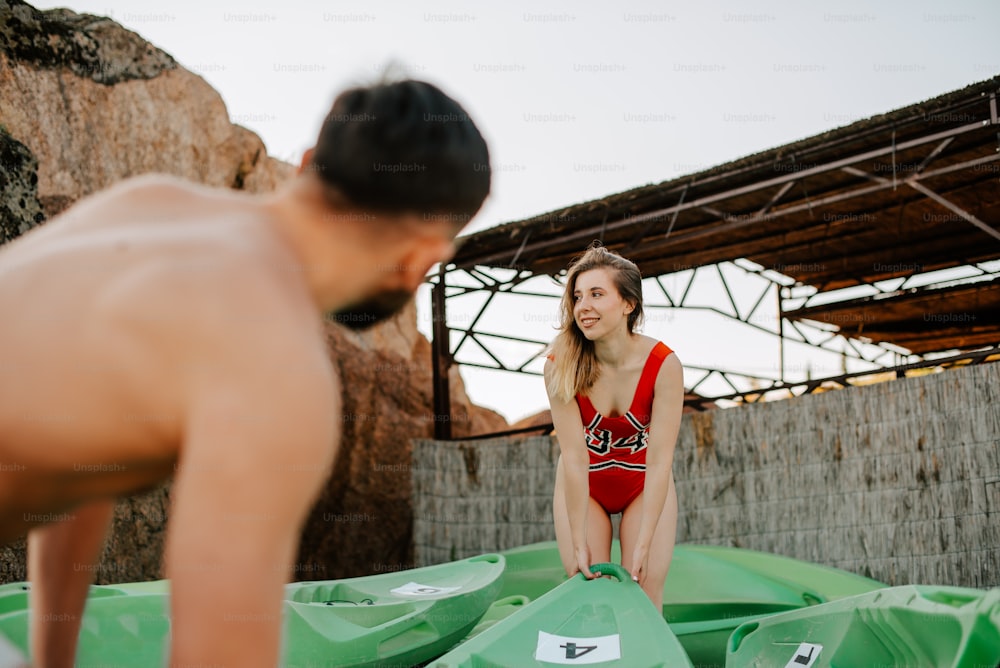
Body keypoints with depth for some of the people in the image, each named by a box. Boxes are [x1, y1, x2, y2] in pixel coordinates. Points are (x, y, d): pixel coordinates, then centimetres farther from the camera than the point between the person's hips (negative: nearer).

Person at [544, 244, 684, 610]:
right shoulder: (560, 365, -25)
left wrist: (643, 545, -27)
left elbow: (659, 462, -26)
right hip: (583, 486, 0)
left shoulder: (664, 366, -26)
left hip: (645, 485, 0)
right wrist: (579, 544, -23)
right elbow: (574, 458, -25)